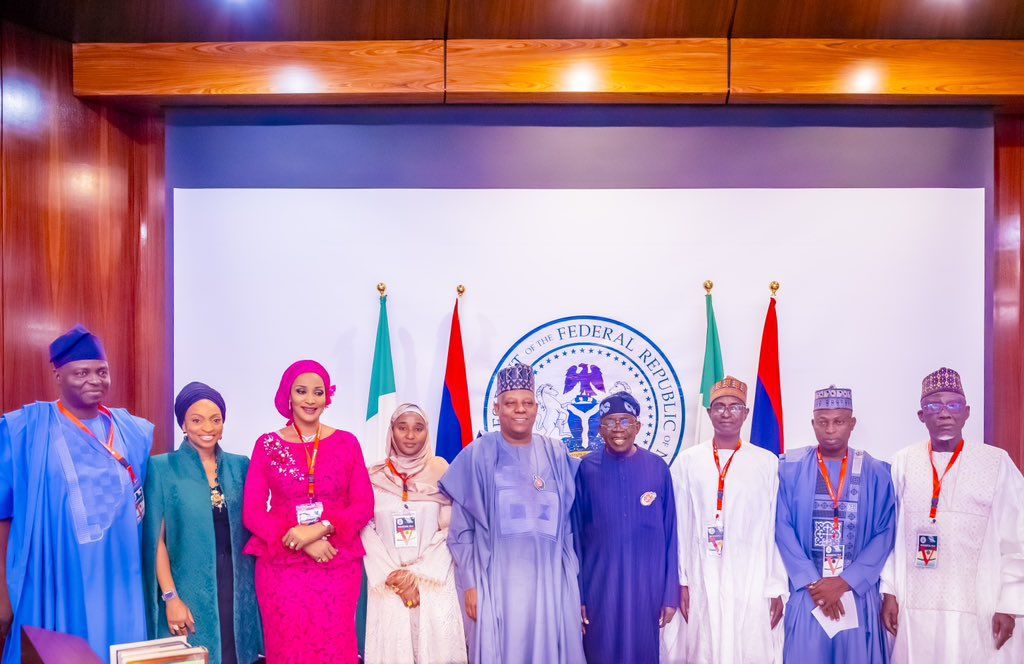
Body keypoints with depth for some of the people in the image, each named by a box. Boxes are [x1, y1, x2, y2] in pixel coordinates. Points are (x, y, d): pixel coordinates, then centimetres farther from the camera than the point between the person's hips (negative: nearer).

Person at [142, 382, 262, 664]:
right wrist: (170, 596, -11)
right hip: (189, 591, -3)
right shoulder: (162, 468, -5)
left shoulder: (240, 465, 5)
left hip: (236, 589, 3)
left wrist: (254, 583, 5)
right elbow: (157, 539, -6)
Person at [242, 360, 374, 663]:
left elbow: (364, 506, 0)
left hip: (338, 568, 0)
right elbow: (252, 512, -2)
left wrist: (320, 528, -17)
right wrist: (302, 542, -14)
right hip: (281, 569, 0)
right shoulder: (267, 445, 2)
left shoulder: (346, 442, 3)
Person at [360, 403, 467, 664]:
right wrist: (394, 577, -9)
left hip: (434, 582, 0)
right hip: (388, 584, 1)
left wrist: (417, 573, -9)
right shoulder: (374, 476, 3)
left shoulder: (440, 471, 2)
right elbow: (367, 532, 0)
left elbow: (450, 529, -1)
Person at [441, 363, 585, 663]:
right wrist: (470, 584, -6)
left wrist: (573, 583, 8)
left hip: (550, 584, 3)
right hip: (498, 583, -3)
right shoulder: (478, 455, -2)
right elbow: (461, 529, -1)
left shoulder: (556, 455, 7)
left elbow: (568, 524, 10)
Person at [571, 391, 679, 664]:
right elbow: (576, 533, 1)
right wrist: (577, 595, 1)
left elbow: (670, 533, 2)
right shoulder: (586, 469, -4)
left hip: (647, 587, 1)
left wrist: (671, 594, 1)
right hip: (599, 587, 0)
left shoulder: (657, 468, -3)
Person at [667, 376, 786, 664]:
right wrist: (681, 581, 2)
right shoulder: (688, 461, 2)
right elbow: (681, 526, 4)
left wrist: (777, 588, 2)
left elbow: (775, 528, 2)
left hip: (753, 583, 0)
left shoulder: (767, 463, 0)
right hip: (702, 582, 1)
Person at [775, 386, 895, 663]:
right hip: (806, 590, 0)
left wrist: (845, 581, -10)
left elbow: (885, 533, -2)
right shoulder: (791, 468, -1)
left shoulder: (875, 473, 1)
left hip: (857, 591, 1)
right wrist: (813, 582, -11)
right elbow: (783, 527, -4)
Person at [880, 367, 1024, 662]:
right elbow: (889, 533, 5)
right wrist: (889, 592, 4)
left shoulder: (997, 462, -3)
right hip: (915, 607, 2)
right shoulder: (904, 462, 2)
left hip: (980, 609, -1)